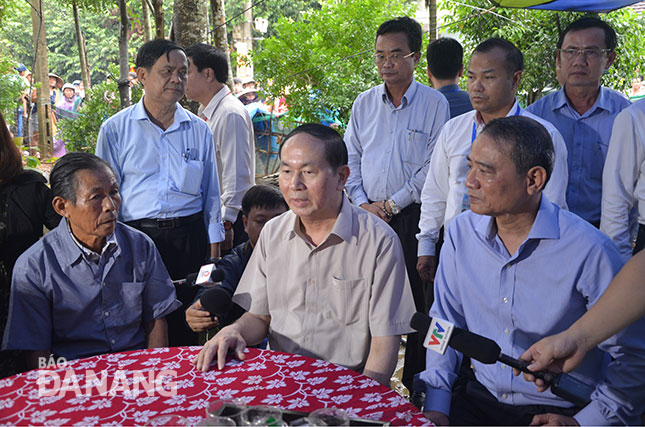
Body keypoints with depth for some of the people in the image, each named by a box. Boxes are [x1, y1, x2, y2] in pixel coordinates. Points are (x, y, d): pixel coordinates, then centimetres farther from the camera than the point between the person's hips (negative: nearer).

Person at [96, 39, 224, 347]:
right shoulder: (115, 130, 3)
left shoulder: (199, 130, 9)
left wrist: (214, 252, 9)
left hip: (189, 238, 2)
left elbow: (211, 194, 13)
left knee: (186, 330, 6)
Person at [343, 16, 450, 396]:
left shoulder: (435, 104, -2)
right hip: (367, 215, 4)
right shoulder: (364, 103, 11)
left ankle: (416, 382, 14)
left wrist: (392, 204, -9)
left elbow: (434, 166, -6)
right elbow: (351, 157, 12)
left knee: (417, 300, 0)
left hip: (413, 215, -3)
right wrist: (362, 203, -1)